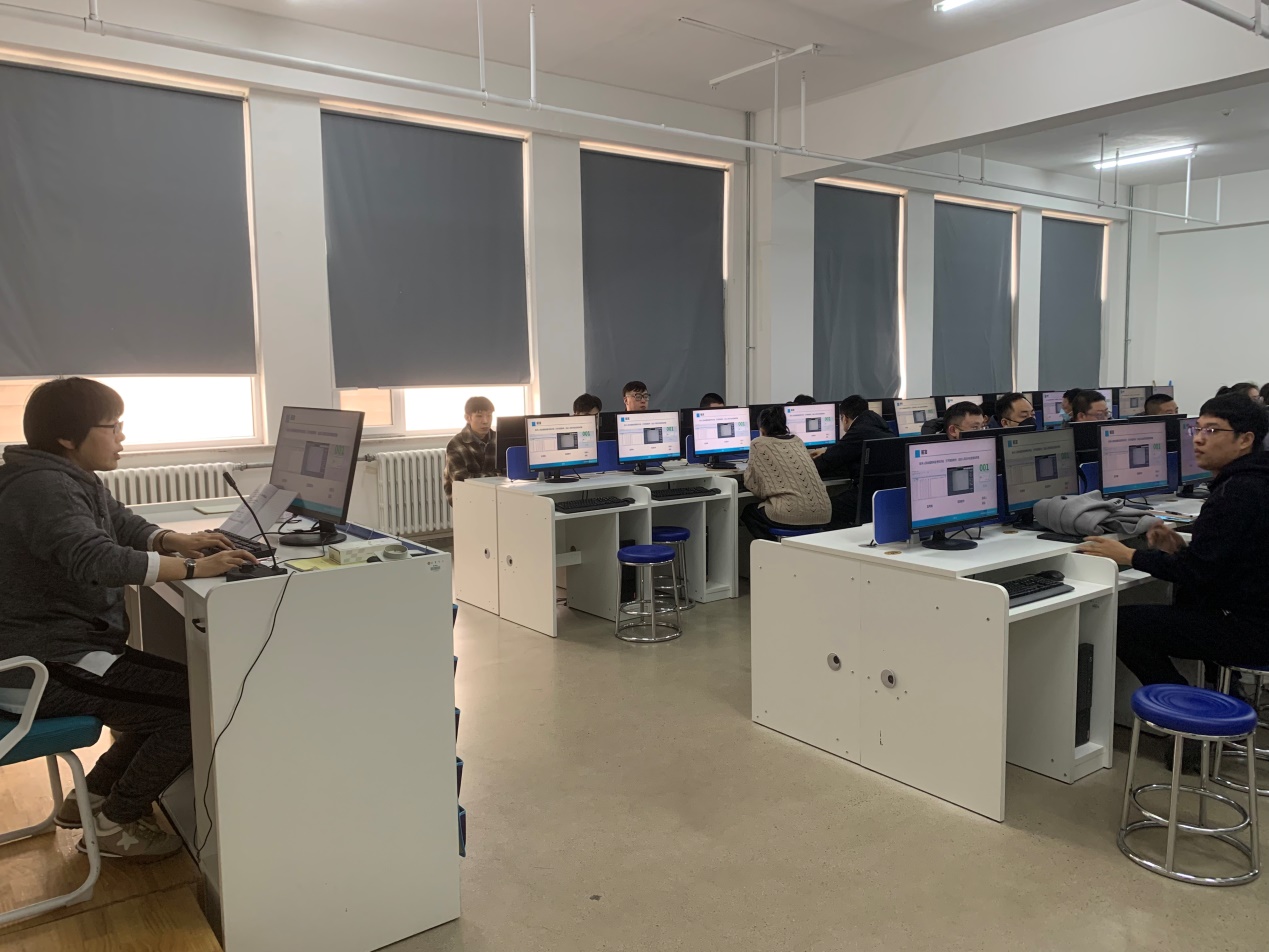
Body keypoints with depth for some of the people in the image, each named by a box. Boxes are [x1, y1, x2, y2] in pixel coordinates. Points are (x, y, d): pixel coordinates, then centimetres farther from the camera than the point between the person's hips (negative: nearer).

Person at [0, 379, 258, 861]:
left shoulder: (74, 480, 11)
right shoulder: (43, 487, -22)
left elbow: (125, 524, 17)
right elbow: (98, 560, -37)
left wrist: (176, 540, -5)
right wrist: (193, 568, -34)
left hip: (58, 649, 11)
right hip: (40, 672, -11)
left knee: (175, 692, 15)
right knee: (195, 703, -14)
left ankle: (92, 796, 24)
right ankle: (115, 822, 5)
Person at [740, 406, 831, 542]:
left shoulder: (759, 444, 1)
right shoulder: (797, 441, 17)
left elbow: (753, 486, 6)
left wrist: (749, 469, 25)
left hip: (793, 516, -7)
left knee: (748, 512, 23)